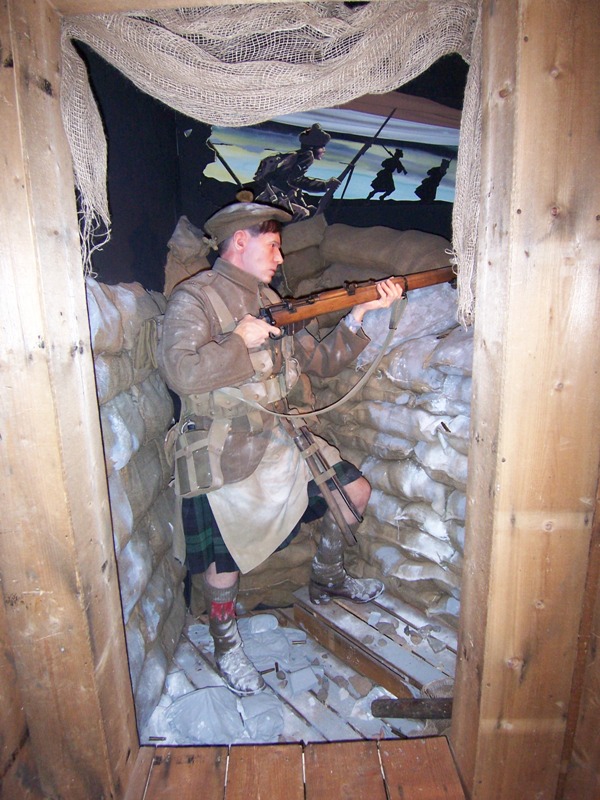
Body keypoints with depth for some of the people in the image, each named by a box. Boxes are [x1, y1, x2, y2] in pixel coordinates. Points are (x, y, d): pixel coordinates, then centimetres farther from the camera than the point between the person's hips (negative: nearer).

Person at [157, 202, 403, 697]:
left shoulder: (271, 303, 10)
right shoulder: (194, 299, -11)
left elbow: (320, 361, 8)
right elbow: (181, 373, -26)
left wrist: (361, 313, -1)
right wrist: (239, 340, -18)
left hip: (277, 439, 7)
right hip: (222, 456, -7)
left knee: (356, 491, 9)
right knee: (222, 565, 0)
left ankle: (327, 580, 34)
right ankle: (226, 645, 31)